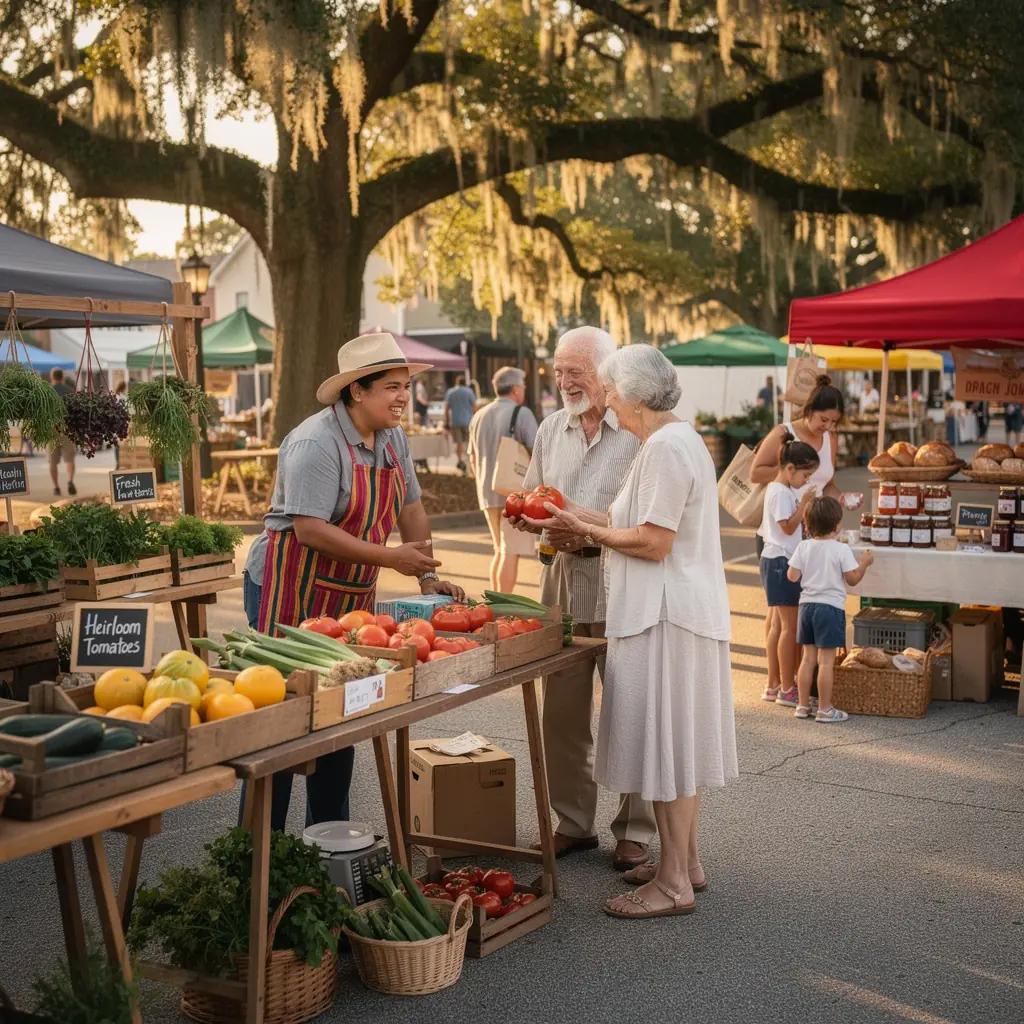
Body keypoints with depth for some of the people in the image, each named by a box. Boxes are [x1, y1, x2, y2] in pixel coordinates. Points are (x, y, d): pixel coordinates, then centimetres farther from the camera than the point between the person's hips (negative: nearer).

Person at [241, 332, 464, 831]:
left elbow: (411, 509, 14)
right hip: (289, 591, -8)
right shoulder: (317, 443, -20)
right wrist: (390, 557, -27)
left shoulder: (392, 438, 6)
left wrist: (426, 577, 4)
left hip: (351, 597, 8)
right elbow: (309, 530, -27)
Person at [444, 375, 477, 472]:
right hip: (467, 420, -2)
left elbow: (446, 408, 5)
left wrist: (447, 422, 10)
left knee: (459, 442, 5)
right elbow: (474, 406, -5)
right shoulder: (469, 391, -1)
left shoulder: (449, 392, 6)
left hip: (455, 421, 2)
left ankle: (460, 460, -4)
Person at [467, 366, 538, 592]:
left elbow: (473, 459, 18)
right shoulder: (521, 414, -9)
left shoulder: (479, 416, 12)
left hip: (488, 494, 7)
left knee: (501, 550, 17)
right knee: (511, 552, -4)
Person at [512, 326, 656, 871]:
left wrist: (591, 534, -21)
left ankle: (634, 830, 16)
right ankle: (573, 822, 24)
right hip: (562, 583, 6)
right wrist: (528, 516, -1)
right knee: (561, 713, 10)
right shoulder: (551, 429, 13)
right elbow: (532, 498, 22)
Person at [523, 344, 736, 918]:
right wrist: (580, 515, 15)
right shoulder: (679, 440, 16)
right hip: (685, 610, 11)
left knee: (665, 742, -5)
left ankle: (674, 883, 3)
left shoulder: (666, 447, -17)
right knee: (678, 741, 17)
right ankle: (686, 861, 27)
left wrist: (588, 530, -9)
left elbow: (653, 542, -21)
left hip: (667, 616, -11)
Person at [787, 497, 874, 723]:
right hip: (831, 607, -5)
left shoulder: (803, 547, 0)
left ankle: (803, 705, 19)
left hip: (807, 605, 5)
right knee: (826, 661, -1)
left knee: (808, 657, 13)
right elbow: (852, 579, -8)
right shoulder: (841, 549, -11)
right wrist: (864, 563, 7)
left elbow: (792, 576, -1)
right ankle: (824, 709, 3)